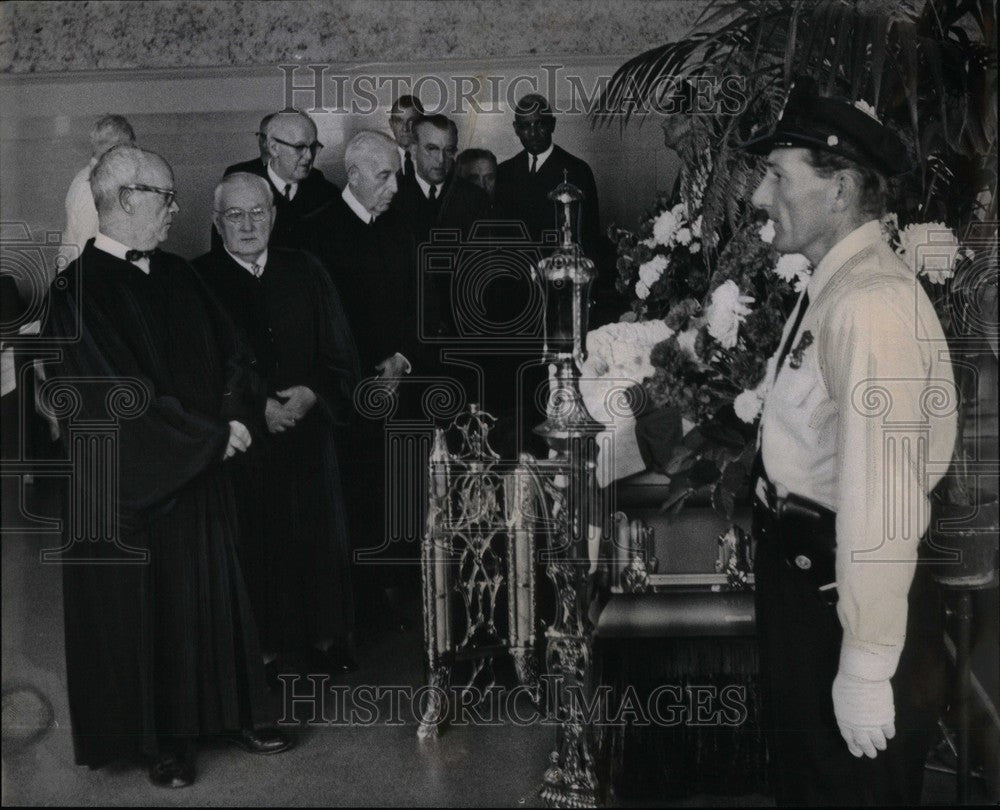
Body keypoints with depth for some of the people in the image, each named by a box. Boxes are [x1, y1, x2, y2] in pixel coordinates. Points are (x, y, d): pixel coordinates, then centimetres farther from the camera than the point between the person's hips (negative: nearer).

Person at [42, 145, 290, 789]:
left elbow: (230, 355, 9)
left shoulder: (176, 276, 7)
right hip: (132, 485, -6)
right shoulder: (79, 292, -15)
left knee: (213, 593, 14)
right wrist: (212, 436, -15)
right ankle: (160, 741, 20)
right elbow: (121, 399, -20)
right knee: (143, 609, 6)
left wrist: (234, 416, -10)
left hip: (201, 475, 6)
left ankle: (231, 712, 28)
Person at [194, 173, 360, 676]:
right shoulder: (198, 280, -4)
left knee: (316, 540, 12)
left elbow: (342, 356, 5)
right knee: (251, 547, 2)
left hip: (308, 434, 3)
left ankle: (323, 636, 28)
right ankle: (260, 647, 18)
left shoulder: (304, 272, 5)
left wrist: (313, 394, -13)